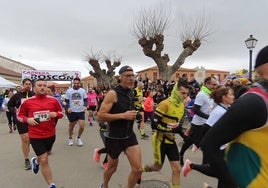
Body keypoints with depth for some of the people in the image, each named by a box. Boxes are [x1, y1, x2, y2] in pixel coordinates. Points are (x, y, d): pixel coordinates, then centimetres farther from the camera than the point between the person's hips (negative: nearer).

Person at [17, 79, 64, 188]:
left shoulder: (53, 100, -4)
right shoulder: (27, 102, -7)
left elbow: (61, 113, 8)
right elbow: (19, 115, 6)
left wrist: (55, 114, -14)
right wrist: (27, 119, -14)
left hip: (51, 134, 3)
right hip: (35, 136, -3)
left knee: (43, 157, 25)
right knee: (44, 160, 0)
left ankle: (35, 161, 63)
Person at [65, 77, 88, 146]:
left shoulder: (83, 90, 1)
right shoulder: (69, 91, -3)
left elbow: (85, 100, 6)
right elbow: (66, 101, 0)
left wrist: (85, 106, -13)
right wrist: (68, 107, -17)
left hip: (81, 111, 1)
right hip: (72, 112, -1)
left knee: (82, 126, -7)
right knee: (71, 126, 14)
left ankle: (78, 138, 20)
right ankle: (70, 138, 37)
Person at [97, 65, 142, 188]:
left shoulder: (132, 93, 4)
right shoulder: (113, 94, -18)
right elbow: (100, 116, -22)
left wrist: (133, 115, 6)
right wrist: (123, 115, -26)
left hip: (129, 136, 5)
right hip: (114, 138, -5)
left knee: (138, 169, -1)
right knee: (112, 167, 18)